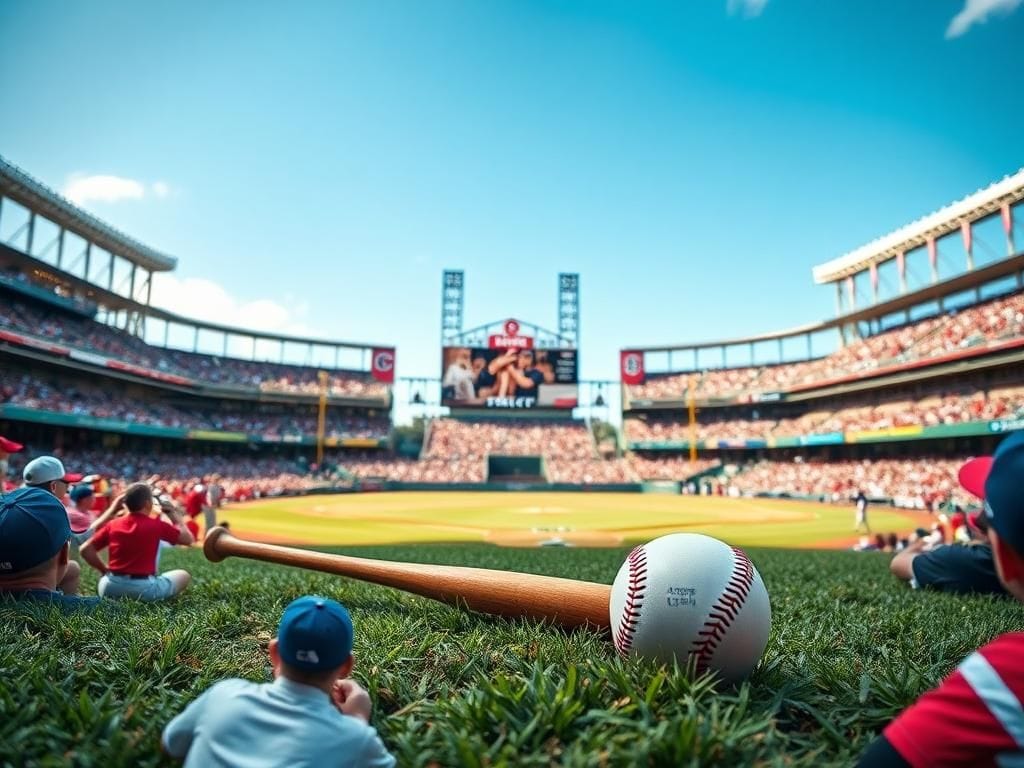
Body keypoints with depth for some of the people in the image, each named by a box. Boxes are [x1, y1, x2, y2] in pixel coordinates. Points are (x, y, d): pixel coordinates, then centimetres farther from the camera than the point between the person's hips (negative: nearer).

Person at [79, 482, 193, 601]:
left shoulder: (113, 524, 5)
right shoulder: (157, 525, -5)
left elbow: (85, 549, 6)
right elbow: (188, 539, 6)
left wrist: (105, 570, 16)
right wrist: (175, 514, 16)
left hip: (111, 587, 5)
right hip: (144, 588, -4)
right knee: (184, 576, 16)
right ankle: (153, 599, 2)